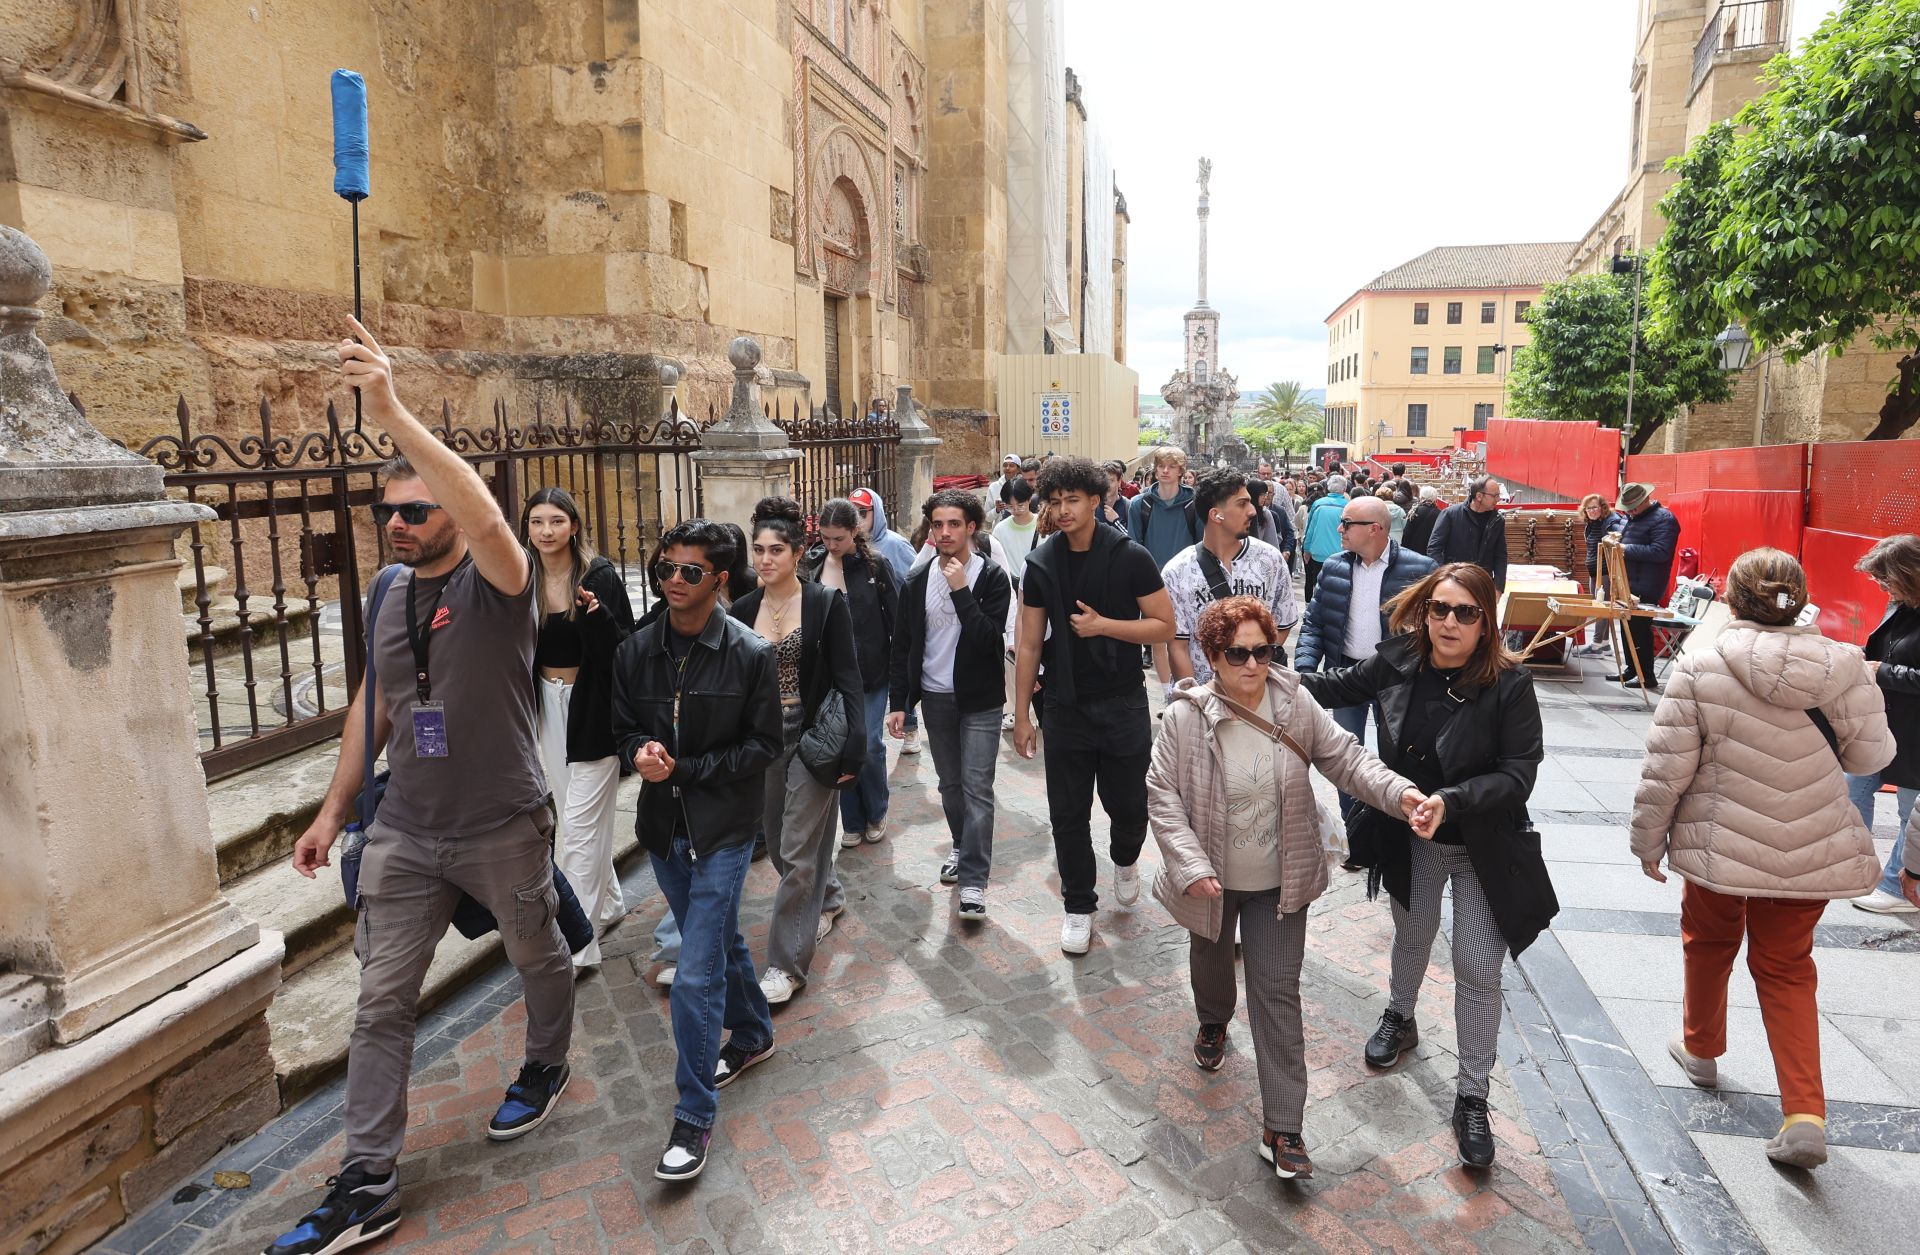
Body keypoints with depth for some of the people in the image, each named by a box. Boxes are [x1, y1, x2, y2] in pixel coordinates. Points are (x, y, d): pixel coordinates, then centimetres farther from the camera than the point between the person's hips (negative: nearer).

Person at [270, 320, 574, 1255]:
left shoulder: (496, 582, -15)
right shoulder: (389, 593, 5)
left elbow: (485, 517, -39)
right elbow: (372, 704, 14)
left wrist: (391, 414, -41)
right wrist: (333, 809, 14)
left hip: (504, 828, -5)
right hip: (404, 833, 5)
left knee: (539, 958, 17)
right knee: (382, 1002, 6)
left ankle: (546, 1066, 47)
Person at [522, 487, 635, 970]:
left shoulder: (600, 576, -14)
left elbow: (626, 649, -17)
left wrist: (597, 614, -33)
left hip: (592, 708, -6)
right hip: (549, 706, 6)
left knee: (579, 823, -5)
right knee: (574, 816, 17)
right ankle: (609, 902, 37)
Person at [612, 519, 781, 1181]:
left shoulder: (750, 654, -13)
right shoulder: (636, 651, 0)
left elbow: (762, 745, -9)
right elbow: (624, 728, 10)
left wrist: (686, 769, -17)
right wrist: (640, 752, -14)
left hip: (723, 829, -5)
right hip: (664, 826, 5)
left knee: (696, 977, -7)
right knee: (719, 942, 24)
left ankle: (694, 1116, 8)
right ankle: (753, 1033, 48)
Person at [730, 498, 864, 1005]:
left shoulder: (827, 603, -9)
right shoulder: (742, 610, 3)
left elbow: (848, 680, -10)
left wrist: (854, 748, -17)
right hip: (762, 738, 5)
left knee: (797, 849, -3)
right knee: (779, 841, 17)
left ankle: (787, 963, 7)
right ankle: (827, 897, 45)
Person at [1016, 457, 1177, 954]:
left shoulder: (1130, 557, -8)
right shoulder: (1042, 565, 0)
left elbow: (1164, 625, -7)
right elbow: (1029, 644, 3)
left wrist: (1103, 624, -19)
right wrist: (1021, 715, 3)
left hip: (1123, 703, -2)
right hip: (1066, 705, 2)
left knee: (1128, 803, 9)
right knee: (1068, 813, 7)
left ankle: (1125, 859, 44)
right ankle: (1079, 905, 25)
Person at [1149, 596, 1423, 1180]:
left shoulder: (1294, 704, -12)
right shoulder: (1185, 717, -20)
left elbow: (1345, 757, -6)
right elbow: (1162, 794, -15)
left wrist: (1397, 791, -24)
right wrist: (1191, 865, -22)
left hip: (1279, 880, 0)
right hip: (1212, 879, 0)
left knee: (1277, 994, 0)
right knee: (1210, 960, 26)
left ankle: (1282, 1128, 9)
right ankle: (1213, 1024, 62)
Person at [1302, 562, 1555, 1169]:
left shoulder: (1509, 683, -22)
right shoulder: (1401, 658, -12)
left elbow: (1519, 774, -22)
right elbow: (1345, 686, 7)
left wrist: (1451, 800, -35)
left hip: (1484, 846, -3)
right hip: (1412, 839, 3)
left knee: (1478, 969, 3)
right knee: (1412, 936, 26)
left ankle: (1472, 1097, 21)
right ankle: (1399, 1017, 55)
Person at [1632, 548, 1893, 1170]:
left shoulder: (1698, 670, -17)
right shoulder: (1844, 666, -9)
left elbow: (1665, 771, -14)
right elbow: (1871, 755, 1)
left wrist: (1648, 842, -1)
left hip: (1719, 847, -2)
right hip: (1812, 853, 2)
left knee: (1708, 945, 23)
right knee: (1786, 969, 17)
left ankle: (1700, 1049, 45)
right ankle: (1805, 1114, 9)